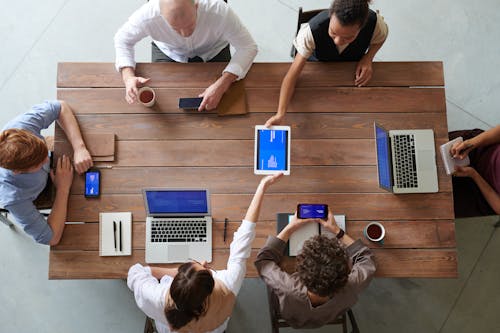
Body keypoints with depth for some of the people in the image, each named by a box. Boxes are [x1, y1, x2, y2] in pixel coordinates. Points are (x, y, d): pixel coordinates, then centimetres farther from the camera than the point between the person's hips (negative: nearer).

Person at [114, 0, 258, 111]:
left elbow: (248, 47, -30)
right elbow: (122, 39, -15)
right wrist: (128, 77, -34)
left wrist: (221, 85, -42)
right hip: (168, 53, 1)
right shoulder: (148, 15, -35)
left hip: (213, 51, -1)